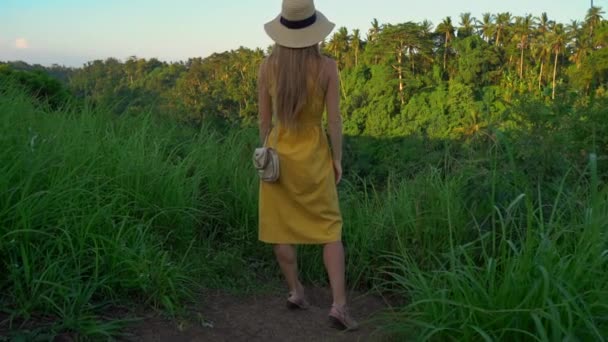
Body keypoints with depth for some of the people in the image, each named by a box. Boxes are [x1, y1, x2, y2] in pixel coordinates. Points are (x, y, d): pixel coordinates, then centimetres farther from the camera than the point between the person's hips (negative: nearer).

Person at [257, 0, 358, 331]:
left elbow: (264, 119, 0)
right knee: (330, 229, 7)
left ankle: (296, 291, 25)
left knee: (281, 227, 16)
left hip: (279, 152, 2)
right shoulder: (327, 66, -13)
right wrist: (338, 158, 1)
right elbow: (334, 119, -10)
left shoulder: (267, 66, -7)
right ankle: (339, 304, 0)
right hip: (314, 155, -1)